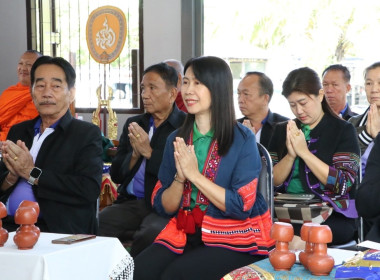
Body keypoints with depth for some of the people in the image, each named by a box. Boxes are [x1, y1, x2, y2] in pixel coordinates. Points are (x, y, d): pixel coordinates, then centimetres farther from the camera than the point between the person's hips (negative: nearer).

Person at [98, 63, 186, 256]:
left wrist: (149, 152, -13)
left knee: (150, 235, -35)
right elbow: (116, 175, 14)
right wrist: (134, 155, -4)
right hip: (130, 202, 5)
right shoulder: (133, 124, 18)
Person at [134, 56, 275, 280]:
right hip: (187, 233, 5)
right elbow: (163, 207, 6)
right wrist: (180, 178, -14)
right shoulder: (176, 140, 7)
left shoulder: (242, 139, -8)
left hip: (236, 237, -4)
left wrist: (194, 174, -17)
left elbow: (241, 207, -15)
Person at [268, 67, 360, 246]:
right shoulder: (282, 130, 15)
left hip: (331, 216, -4)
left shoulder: (343, 130, 4)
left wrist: (304, 152, -11)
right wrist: (290, 155, -10)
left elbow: (343, 184, -8)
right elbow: (272, 182, 8)